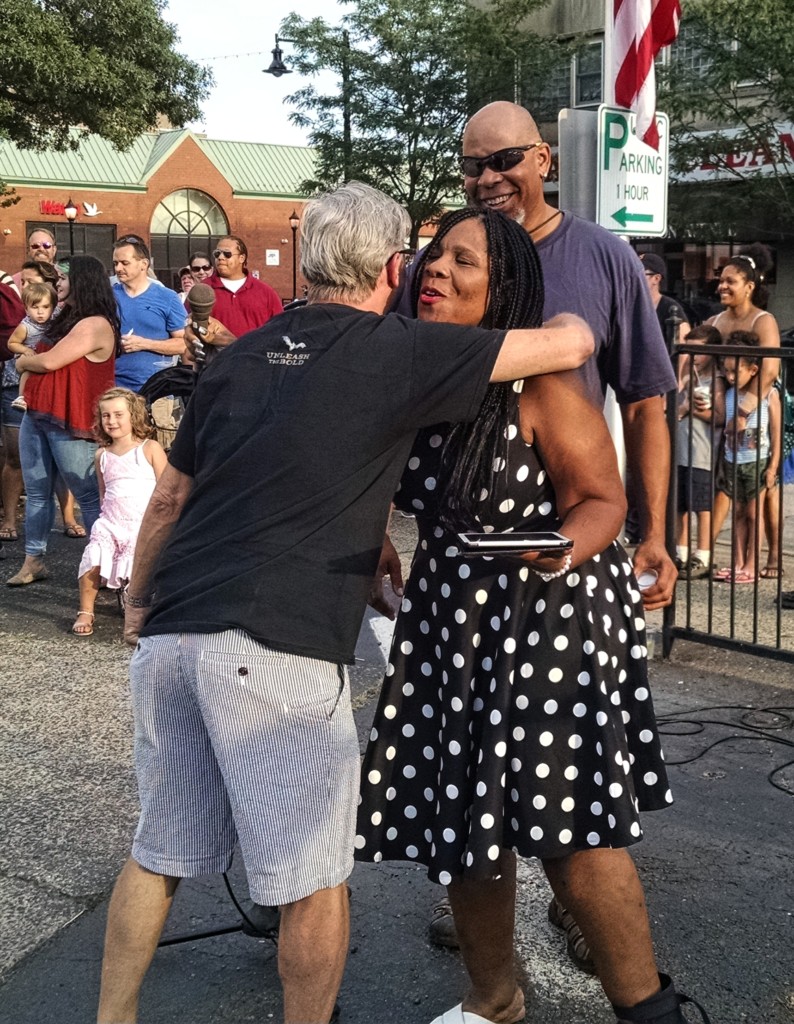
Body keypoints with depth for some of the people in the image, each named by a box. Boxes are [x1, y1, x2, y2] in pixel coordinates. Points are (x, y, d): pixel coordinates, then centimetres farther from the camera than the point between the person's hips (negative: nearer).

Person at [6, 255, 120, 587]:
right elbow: (41, 356, 24)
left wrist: (23, 362, 0)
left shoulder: (95, 325, -15)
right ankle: (33, 560, 17)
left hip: (68, 423, -9)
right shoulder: (67, 317, 17)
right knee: (36, 492, 11)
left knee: (87, 495, -3)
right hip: (36, 416, 9)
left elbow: (50, 362, -18)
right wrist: (30, 359, 3)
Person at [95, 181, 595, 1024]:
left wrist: (139, 603, 33)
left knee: (160, 850, 21)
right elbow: (571, 344, 2)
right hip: (277, 646, -7)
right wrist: (569, 311, 25)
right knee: (311, 874, 7)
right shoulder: (398, 352, -1)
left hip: (171, 632, 7)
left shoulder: (240, 354, 16)